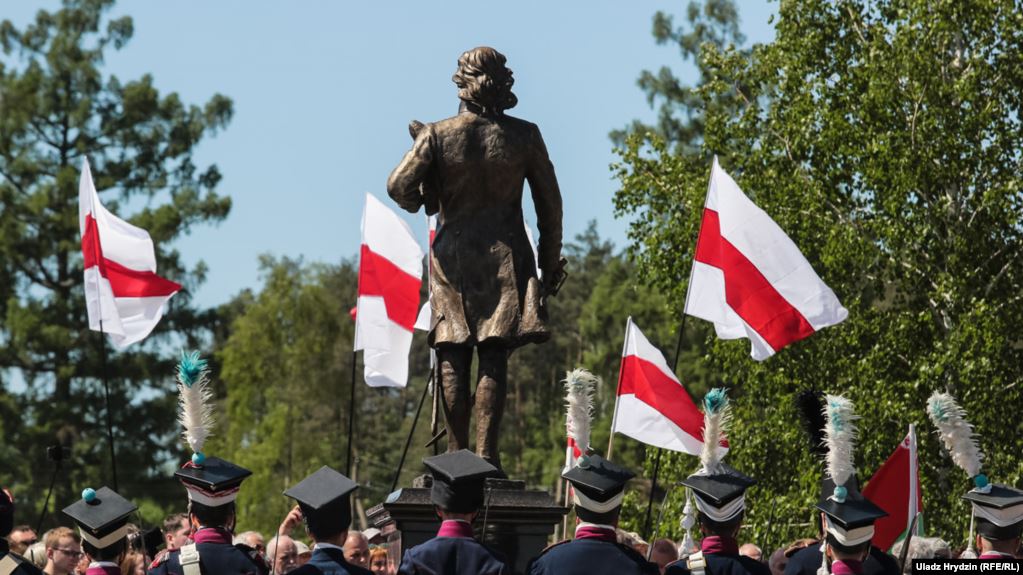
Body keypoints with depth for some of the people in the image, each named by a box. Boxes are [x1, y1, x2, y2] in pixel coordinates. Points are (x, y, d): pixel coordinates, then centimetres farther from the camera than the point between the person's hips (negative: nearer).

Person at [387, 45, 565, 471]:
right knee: (495, 357, -2)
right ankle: (486, 453, -9)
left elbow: (398, 185, -13)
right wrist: (550, 263, 13)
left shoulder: (438, 135, -6)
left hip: (453, 255, 0)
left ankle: (457, 452, 2)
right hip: (507, 258, 0)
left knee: (453, 359, 4)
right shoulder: (524, 135, -1)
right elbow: (549, 204, 4)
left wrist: (417, 203, 11)